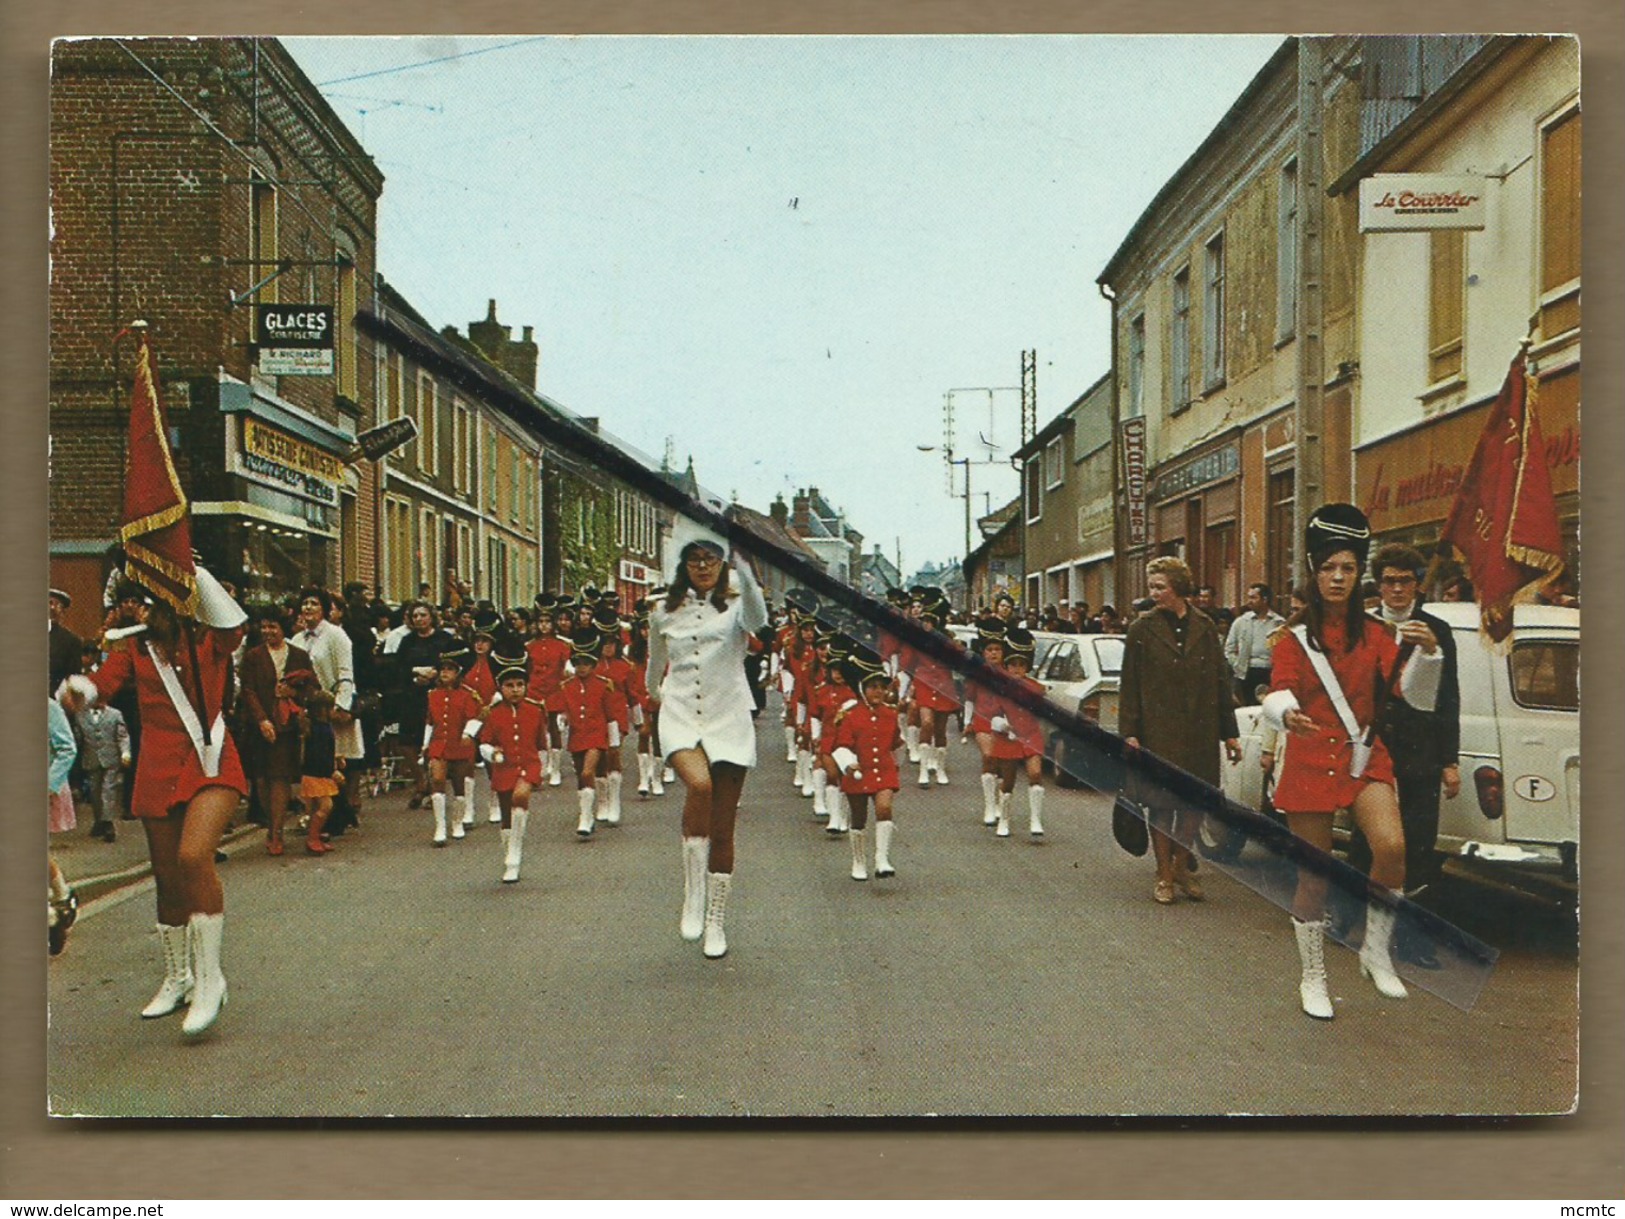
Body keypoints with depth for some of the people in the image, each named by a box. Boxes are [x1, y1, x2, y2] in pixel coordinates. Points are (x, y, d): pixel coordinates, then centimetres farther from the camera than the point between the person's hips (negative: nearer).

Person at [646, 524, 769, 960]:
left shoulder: (735, 607, 1)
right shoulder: (664, 613, 9)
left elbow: (757, 620, -25)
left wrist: (744, 570, -38)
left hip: (728, 721, 0)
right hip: (681, 718, 0)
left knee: (723, 827, 3)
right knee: (699, 784, -31)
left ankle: (715, 922, 18)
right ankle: (693, 892, -19)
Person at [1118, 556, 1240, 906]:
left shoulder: (1205, 627, 6)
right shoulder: (1142, 629, -1)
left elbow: (1221, 681, 9)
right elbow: (1129, 685, -1)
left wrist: (1229, 732, 7)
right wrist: (1129, 732, -8)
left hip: (1200, 732, 3)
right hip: (1158, 732, -2)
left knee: (1195, 801, 7)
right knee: (1162, 803, 2)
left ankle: (1182, 866, 25)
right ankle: (1164, 875, 14)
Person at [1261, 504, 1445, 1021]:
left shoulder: (1375, 635, 6)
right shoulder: (1295, 637, 1)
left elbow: (1417, 697, -4)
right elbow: (1277, 695, -13)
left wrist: (1427, 652, -23)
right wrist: (1285, 714, -37)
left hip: (1364, 760, 1)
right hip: (1309, 762, -1)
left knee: (1392, 846, -24)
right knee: (1313, 874, 3)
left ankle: (1376, 949, -4)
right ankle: (1313, 977, 21)